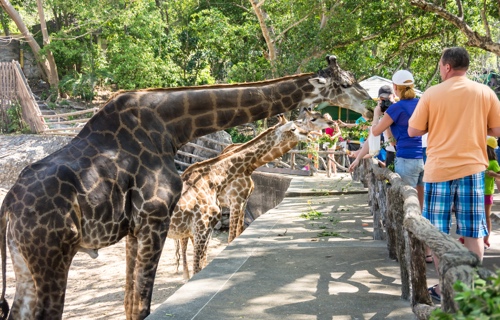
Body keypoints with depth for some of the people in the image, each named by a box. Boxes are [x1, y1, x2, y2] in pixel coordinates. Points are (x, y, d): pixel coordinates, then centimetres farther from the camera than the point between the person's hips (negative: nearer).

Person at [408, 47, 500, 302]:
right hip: (472, 168, 2)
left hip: (439, 169, -1)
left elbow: (413, 132, 0)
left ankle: (444, 286, 9)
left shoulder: (432, 94, -3)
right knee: (473, 231, 7)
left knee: (438, 231, 7)